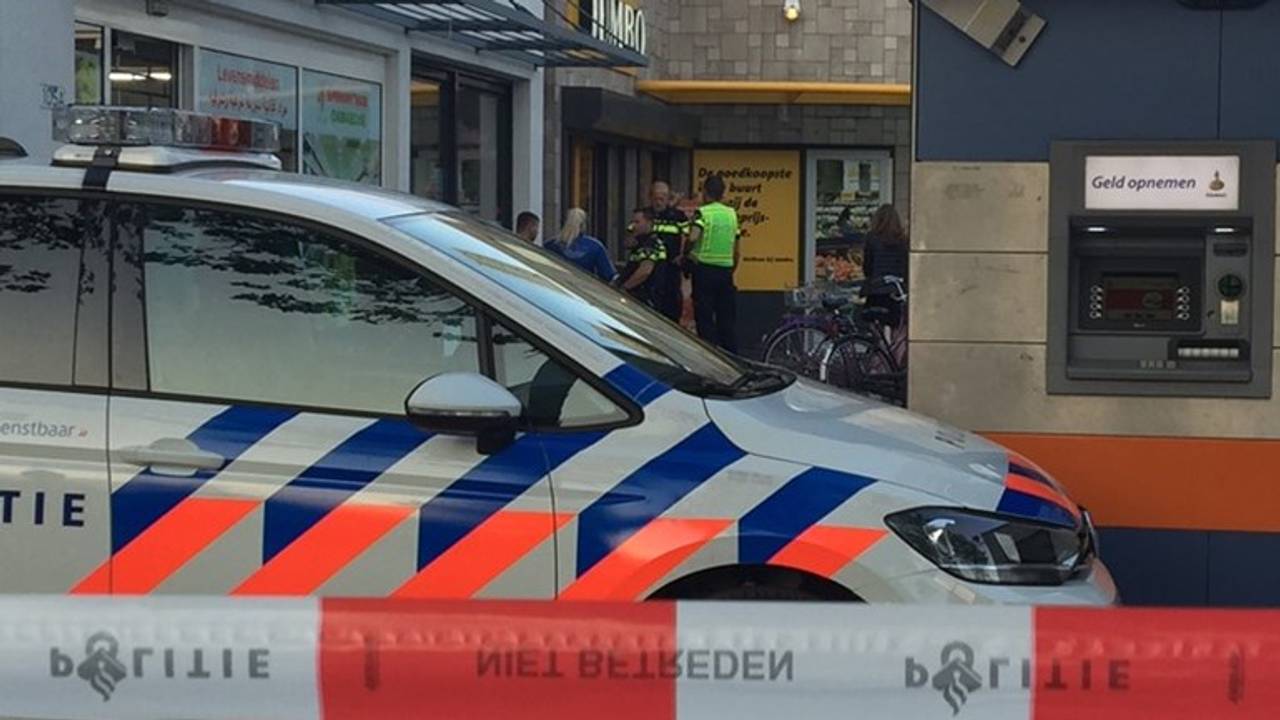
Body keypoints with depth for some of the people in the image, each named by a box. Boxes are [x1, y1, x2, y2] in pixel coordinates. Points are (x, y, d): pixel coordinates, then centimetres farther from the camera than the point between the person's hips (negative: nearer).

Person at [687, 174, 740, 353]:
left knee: (705, 318, 0)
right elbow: (736, 249, 14)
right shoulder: (732, 214, 9)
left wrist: (685, 254, -10)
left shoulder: (702, 213, -9)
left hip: (705, 269, -5)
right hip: (726, 269, 5)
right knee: (728, 318, 9)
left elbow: (692, 238, -26)